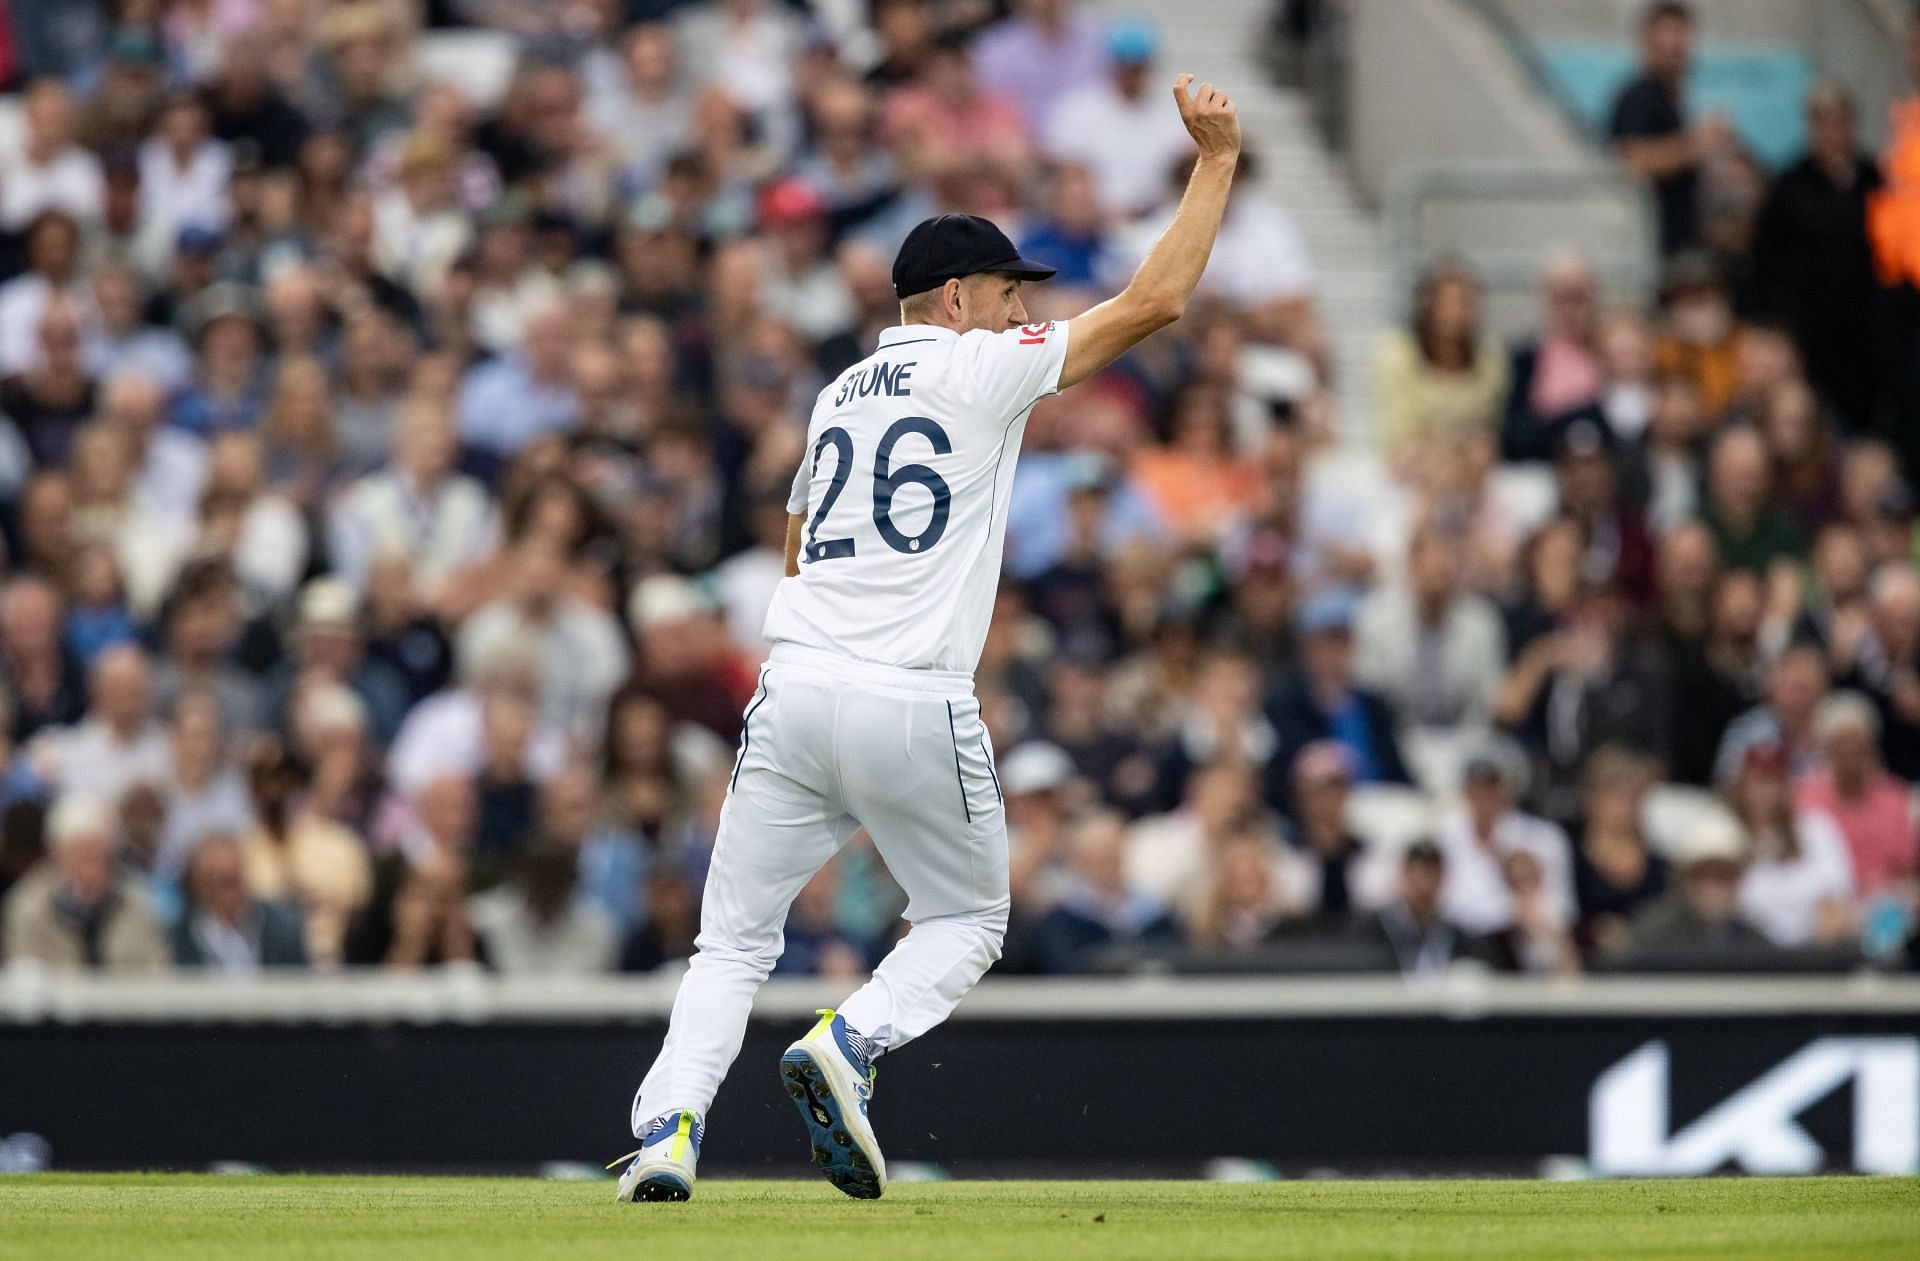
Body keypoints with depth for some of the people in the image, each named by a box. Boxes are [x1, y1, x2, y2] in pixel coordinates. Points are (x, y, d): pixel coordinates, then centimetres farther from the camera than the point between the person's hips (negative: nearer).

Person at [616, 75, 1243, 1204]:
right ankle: (849, 1048, -12)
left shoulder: (838, 397, 20)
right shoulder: (982, 370, 1)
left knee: (737, 941, 9)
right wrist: (1218, 159, 4)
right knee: (966, 921, 15)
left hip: (796, 688, 5)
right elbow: (1156, 300, -2)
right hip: (917, 710, -5)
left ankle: (667, 1123, -12)